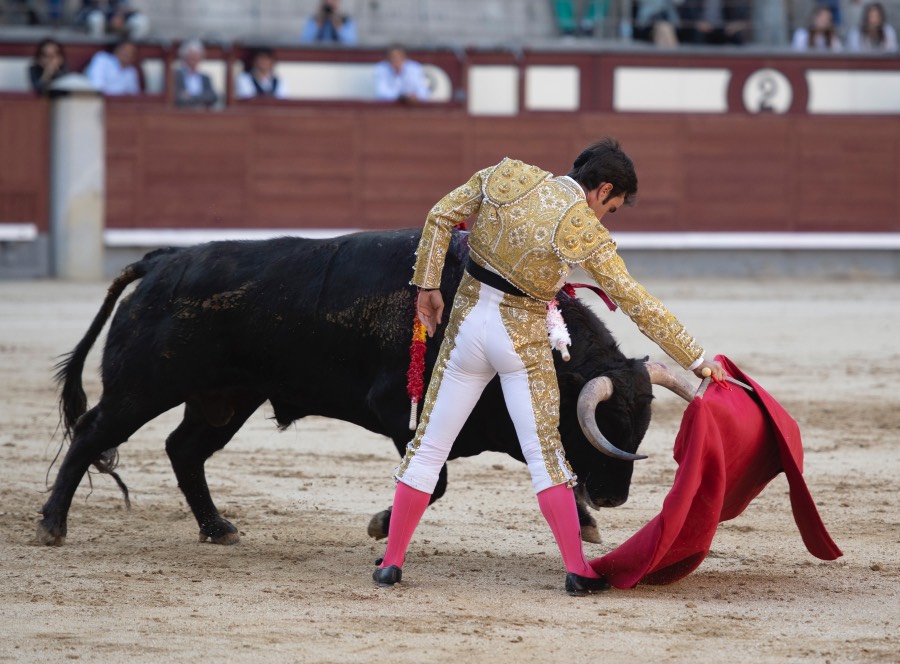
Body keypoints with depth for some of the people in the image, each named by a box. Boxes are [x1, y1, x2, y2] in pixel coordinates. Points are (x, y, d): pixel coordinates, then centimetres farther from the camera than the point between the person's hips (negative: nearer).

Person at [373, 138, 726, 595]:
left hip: (468, 322, 4)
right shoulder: (585, 233, -13)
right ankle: (577, 570, -2)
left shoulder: (506, 178, -3)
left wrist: (427, 284, 8)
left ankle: (391, 561, 12)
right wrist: (696, 360, -7)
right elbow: (637, 305, -12)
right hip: (523, 339, -3)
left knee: (428, 447, 10)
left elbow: (440, 217, -1)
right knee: (544, 452, 1)